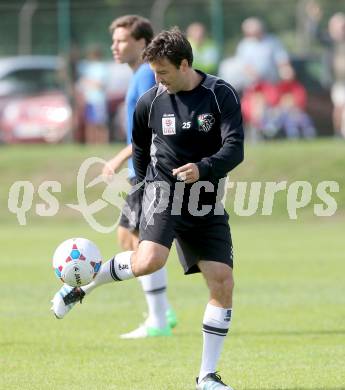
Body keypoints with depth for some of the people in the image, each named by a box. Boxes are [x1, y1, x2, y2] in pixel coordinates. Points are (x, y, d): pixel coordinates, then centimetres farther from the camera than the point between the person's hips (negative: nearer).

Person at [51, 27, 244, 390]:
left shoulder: (221, 95, -7)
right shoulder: (150, 102, -1)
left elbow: (234, 149, -16)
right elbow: (140, 148, 17)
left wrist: (202, 169, -31)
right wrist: (146, 185, 16)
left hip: (207, 201, 1)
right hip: (164, 192, -1)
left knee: (222, 282, -7)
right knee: (149, 259, -30)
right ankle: (81, 285, -5)